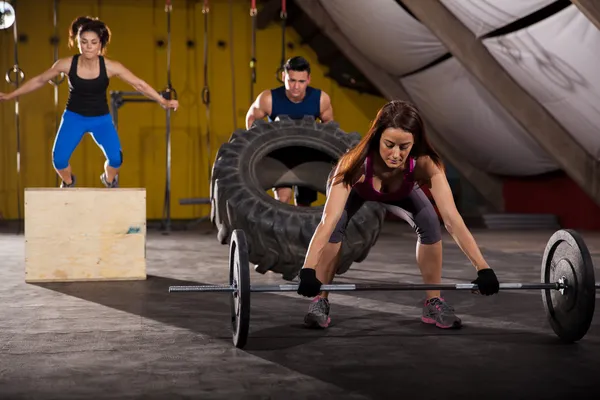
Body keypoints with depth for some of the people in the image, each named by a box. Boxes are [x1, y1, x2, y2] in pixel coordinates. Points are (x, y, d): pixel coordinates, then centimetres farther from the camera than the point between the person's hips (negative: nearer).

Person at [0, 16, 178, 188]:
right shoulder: (67, 64, -18)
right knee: (58, 159, -14)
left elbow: (139, 84, -11)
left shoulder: (111, 67, -21)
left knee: (116, 158, -18)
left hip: (101, 118, 0)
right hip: (74, 117, 1)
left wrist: (163, 101, -12)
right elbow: (38, 80, -4)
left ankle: (109, 179, 20)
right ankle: (68, 182, 24)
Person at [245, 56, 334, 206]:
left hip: (307, 155, 2)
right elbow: (252, 118, -4)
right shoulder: (268, 99, -26)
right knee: (283, 197, -22)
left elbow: (328, 123, 1)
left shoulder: (321, 99, -22)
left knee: (304, 204, 12)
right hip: (279, 152, -2)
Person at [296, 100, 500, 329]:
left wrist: (482, 268, -50)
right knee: (336, 224, -29)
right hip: (356, 189, -1)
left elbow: (452, 219, -43)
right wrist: (308, 270, -64)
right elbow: (329, 219, -54)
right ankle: (320, 301, -12)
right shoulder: (357, 163, -45)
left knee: (430, 224, -22)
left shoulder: (425, 165, -40)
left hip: (400, 193, 2)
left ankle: (433, 302, -3)